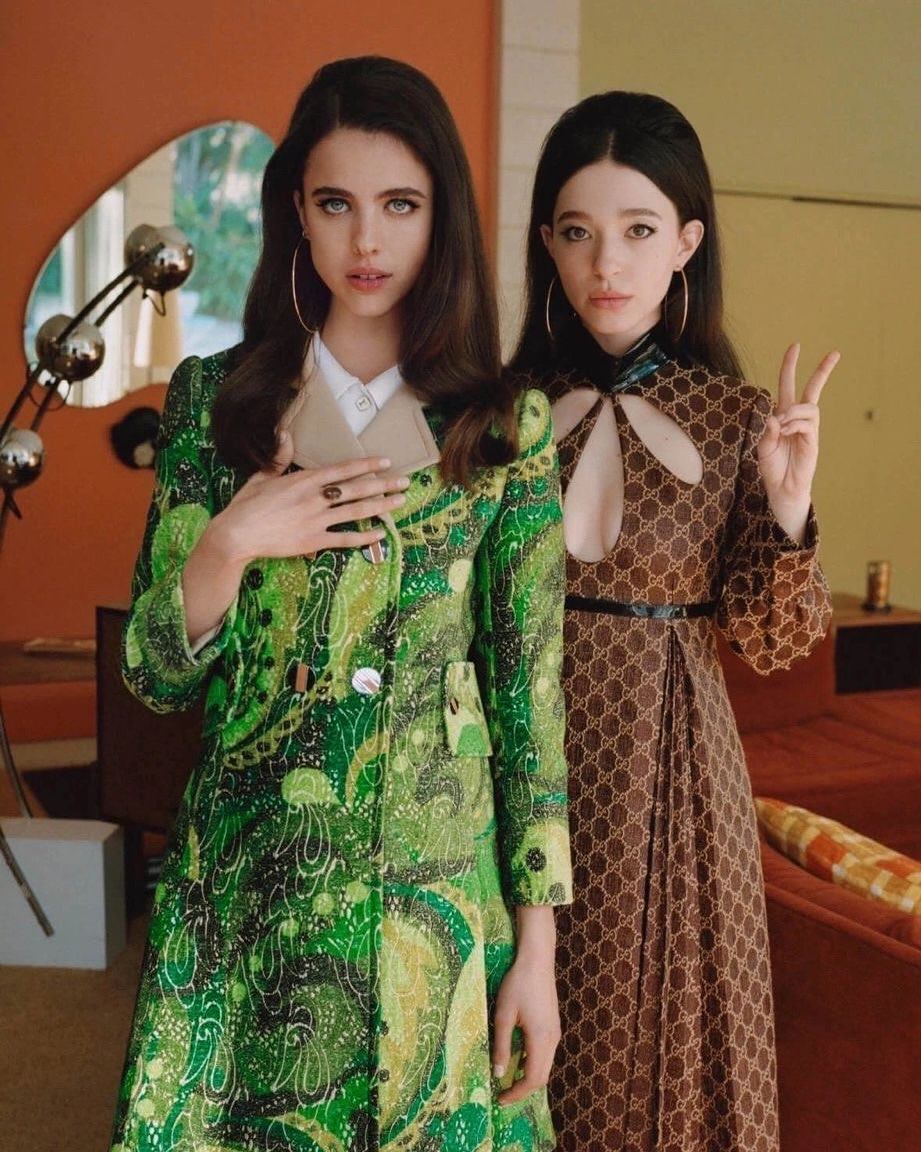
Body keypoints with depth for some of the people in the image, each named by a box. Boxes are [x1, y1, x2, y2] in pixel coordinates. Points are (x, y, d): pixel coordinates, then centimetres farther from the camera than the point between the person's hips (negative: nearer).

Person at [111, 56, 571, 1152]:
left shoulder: (507, 424, -2)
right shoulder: (214, 398, 0)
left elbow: (531, 683, -3)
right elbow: (153, 673, 0)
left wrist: (536, 942, -5)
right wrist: (232, 543, -19)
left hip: (441, 886, 0)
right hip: (249, 885, 1)